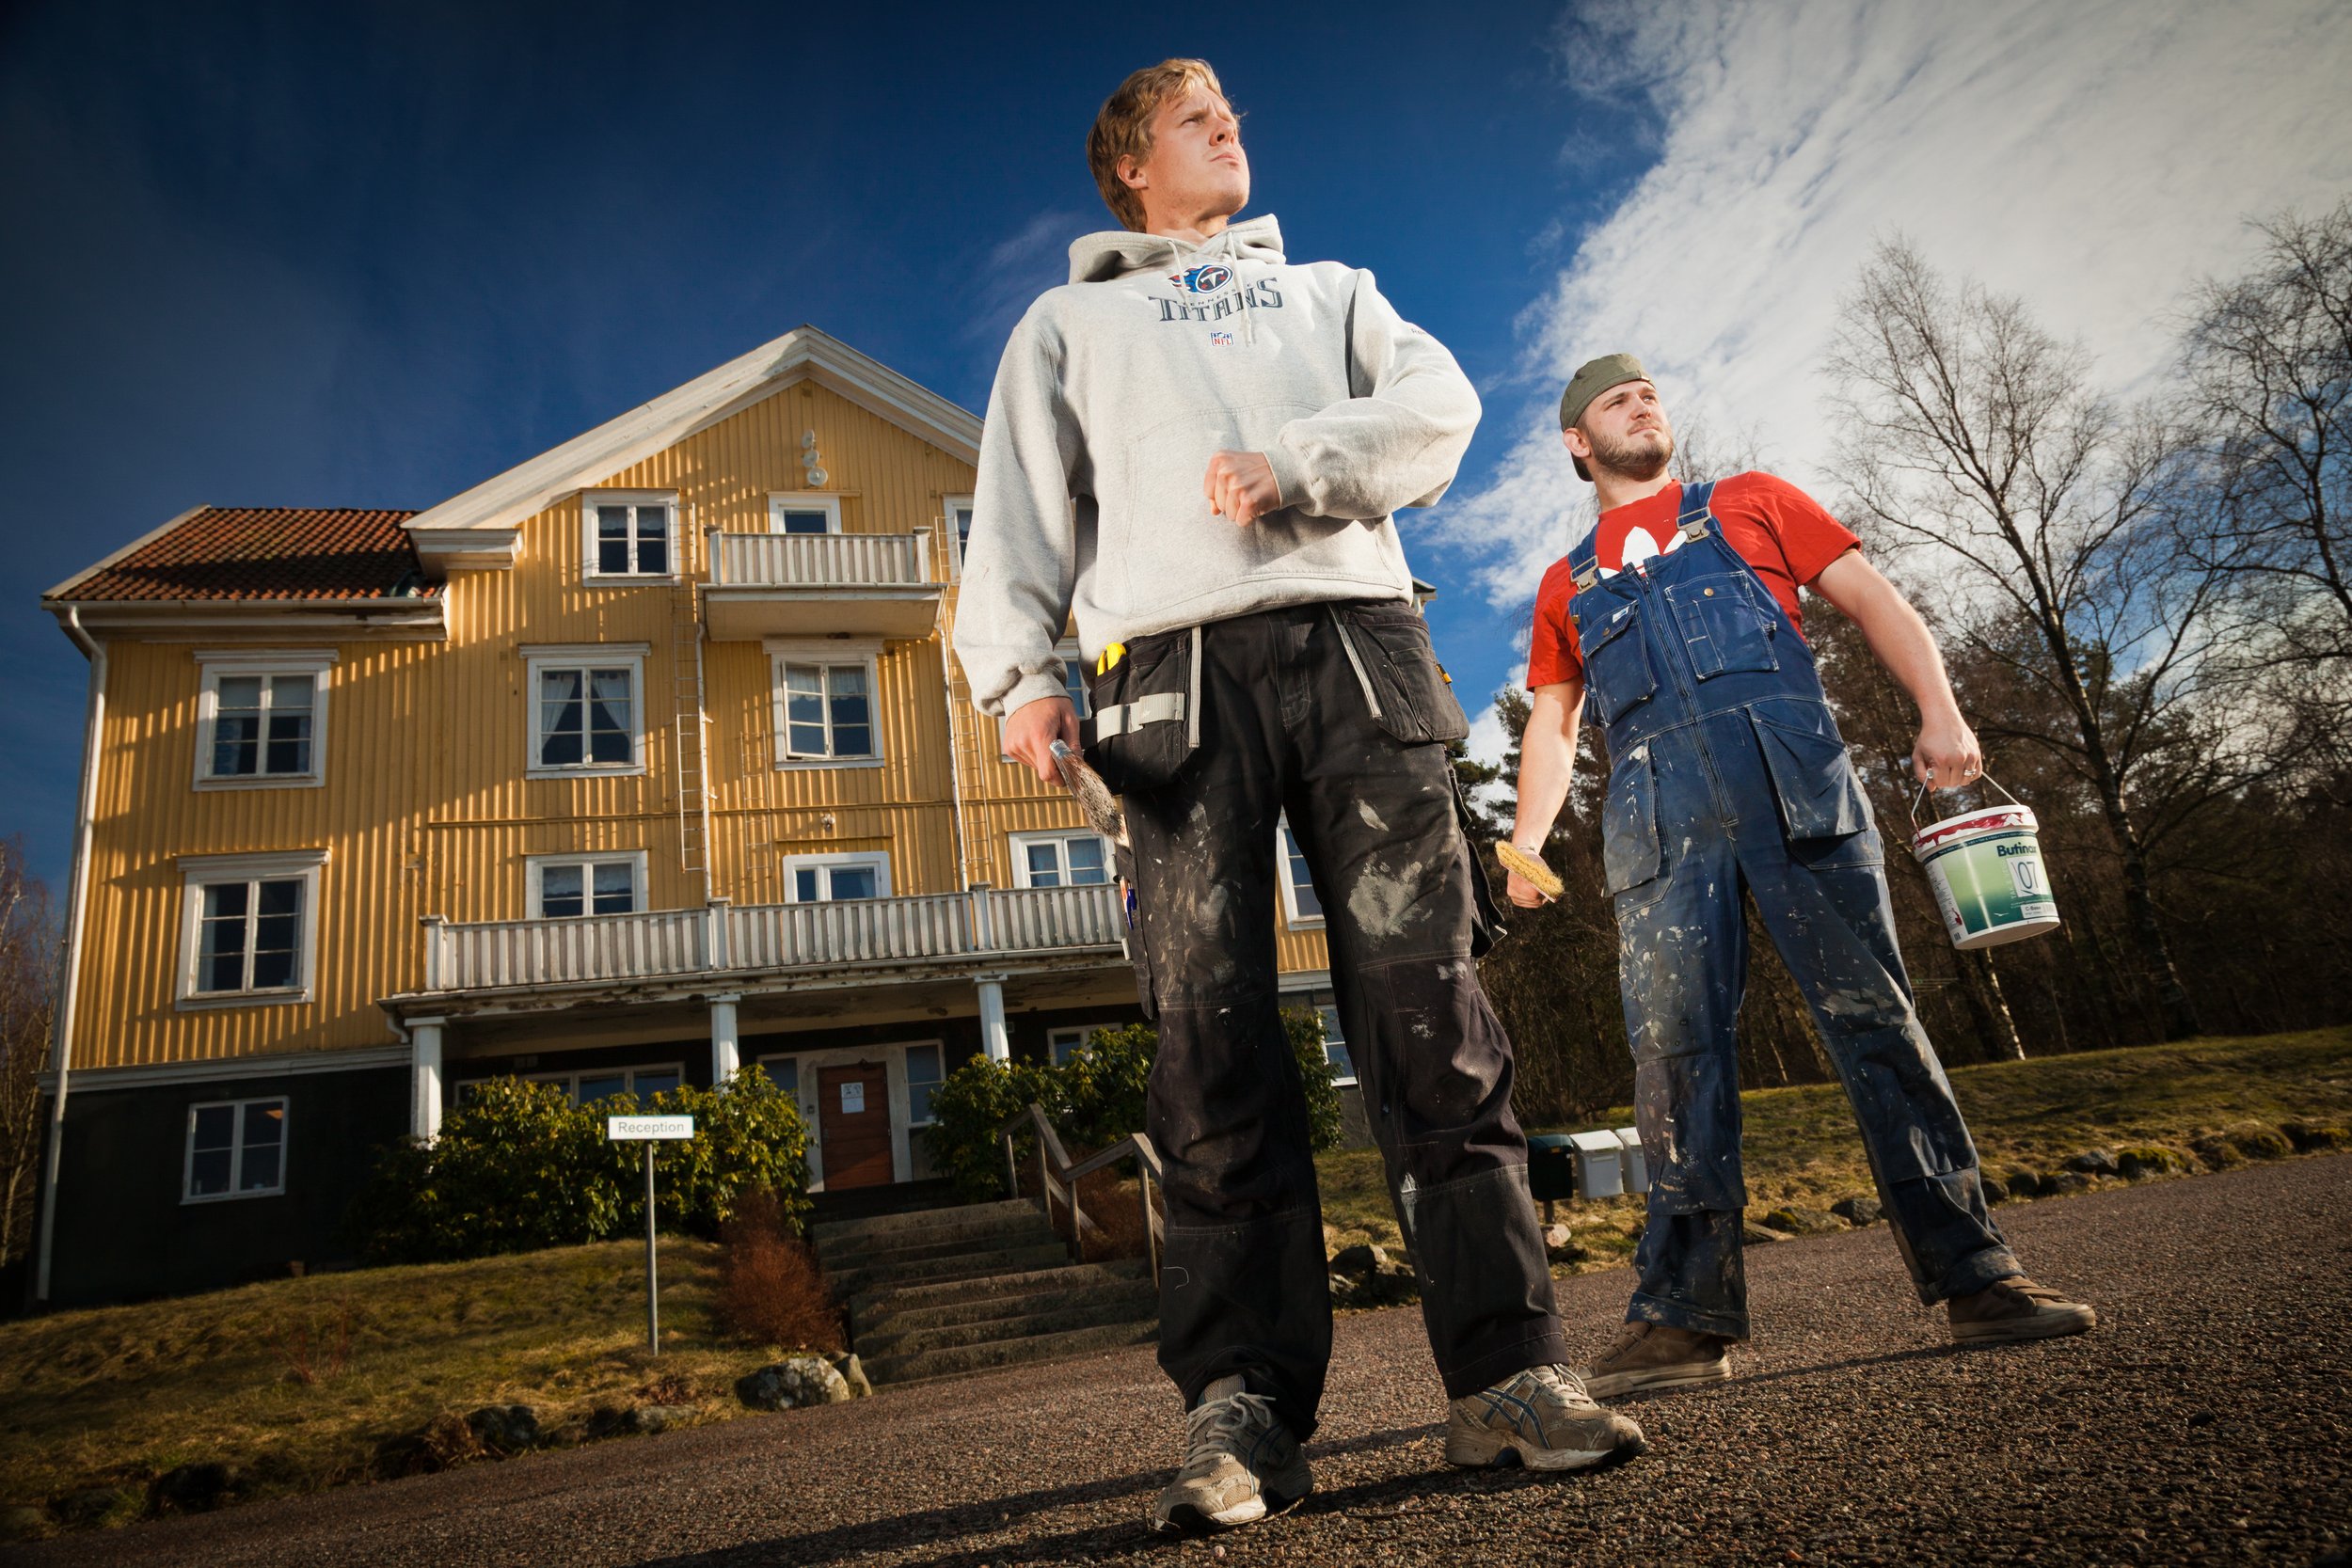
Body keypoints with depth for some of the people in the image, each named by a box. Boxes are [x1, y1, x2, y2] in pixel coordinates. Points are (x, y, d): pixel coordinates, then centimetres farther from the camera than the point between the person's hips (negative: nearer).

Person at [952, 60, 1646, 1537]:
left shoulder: (1328, 289, 34)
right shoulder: (1067, 324, 29)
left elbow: (1439, 403, 14)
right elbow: (1022, 503, 14)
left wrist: (1299, 463, -6)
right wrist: (1021, 665, -5)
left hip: (1359, 644, 2)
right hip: (1177, 667, -1)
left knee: (1432, 1010, -10)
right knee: (1216, 1042, -10)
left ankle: (1510, 1371, -6)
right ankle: (1242, 1410, -6)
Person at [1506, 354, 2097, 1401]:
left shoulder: (1750, 503, 23)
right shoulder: (1566, 585, 26)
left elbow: (1872, 600, 15)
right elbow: (1551, 724, 22)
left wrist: (1939, 708, -2)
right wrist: (1525, 838, 5)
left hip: (1793, 775, -1)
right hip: (1656, 809, 1)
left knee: (1871, 1012, -6)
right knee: (1674, 1047, -7)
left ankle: (1973, 1274, 0)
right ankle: (1687, 1312, -6)